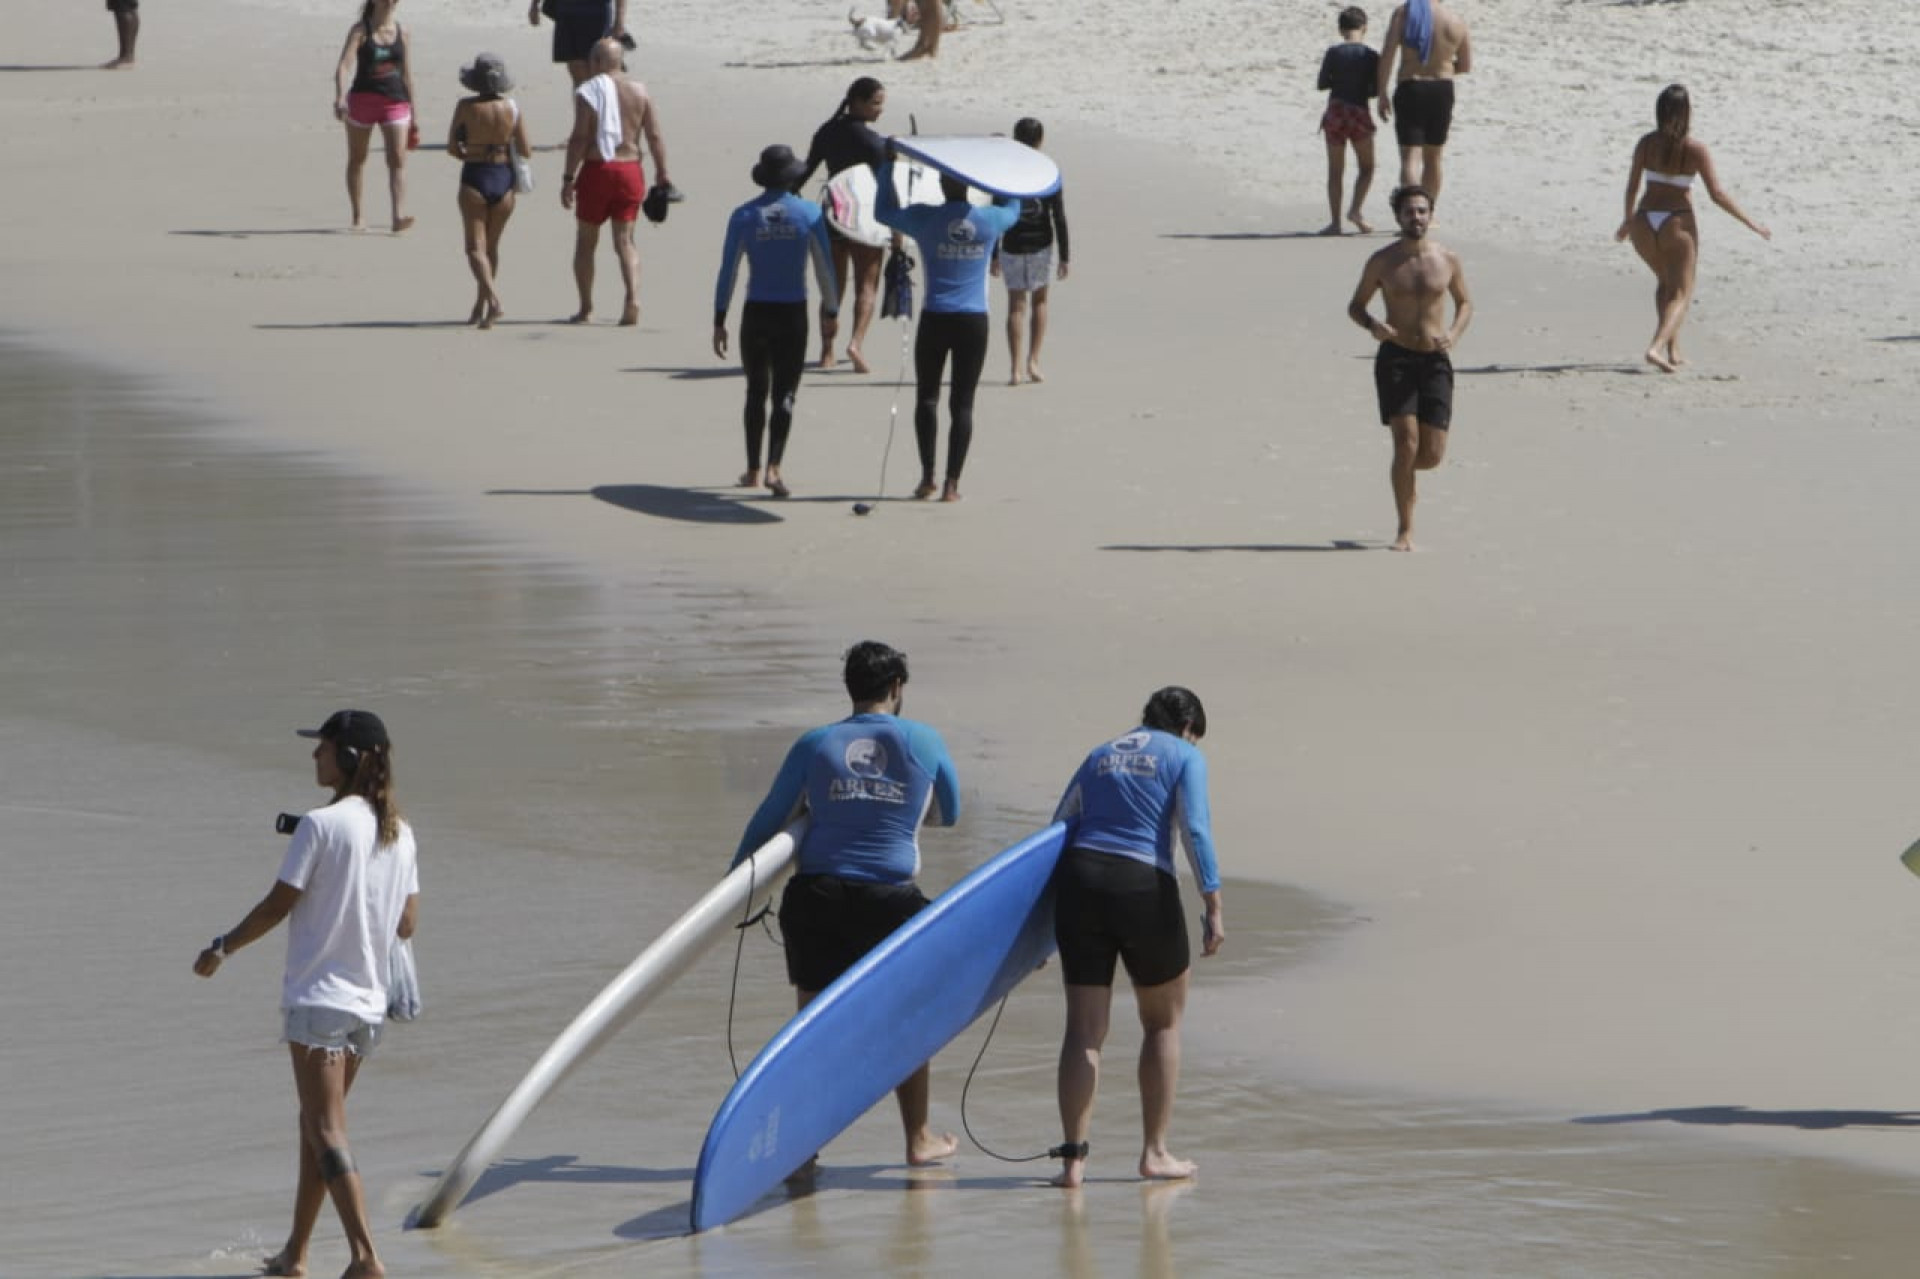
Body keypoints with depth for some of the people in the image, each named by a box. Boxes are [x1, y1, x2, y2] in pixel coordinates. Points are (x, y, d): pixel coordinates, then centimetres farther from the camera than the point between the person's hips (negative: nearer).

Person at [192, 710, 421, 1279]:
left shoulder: (321, 826, -14)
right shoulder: (399, 832, 7)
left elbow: (277, 906, -11)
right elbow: (407, 923, 9)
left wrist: (221, 948, 4)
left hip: (317, 996, -7)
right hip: (369, 1002, 7)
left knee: (327, 1132, -8)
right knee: (315, 1123, 19)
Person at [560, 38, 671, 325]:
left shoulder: (588, 92, -7)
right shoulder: (639, 92, 5)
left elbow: (579, 138, -12)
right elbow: (655, 137, 3)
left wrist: (569, 178, -10)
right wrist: (662, 175, 10)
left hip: (596, 170, -3)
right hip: (630, 170, 3)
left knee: (586, 242, 11)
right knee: (625, 240, 5)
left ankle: (585, 307, 13)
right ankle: (633, 299, -17)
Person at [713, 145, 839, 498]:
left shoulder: (744, 216, -5)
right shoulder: (809, 214, -5)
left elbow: (727, 271, -3)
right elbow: (825, 267, -1)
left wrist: (719, 322, 3)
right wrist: (831, 311, 13)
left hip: (756, 314, 1)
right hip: (793, 314, -1)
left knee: (756, 391, 15)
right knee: (785, 393, 3)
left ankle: (753, 471, 21)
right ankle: (773, 467, -14)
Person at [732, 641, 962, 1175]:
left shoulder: (815, 746, 5)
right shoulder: (924, 743, 3)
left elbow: (769, 819, 9)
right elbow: (949, 813, 18)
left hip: (817, 896, 1)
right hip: (890, 899, -1)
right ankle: (919, 1139, 25)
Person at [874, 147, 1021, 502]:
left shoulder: (926, 219, -6)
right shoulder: (989, 220, -1)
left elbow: (884, 211, 10)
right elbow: (1012, 209, 23)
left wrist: (889, 164, 16)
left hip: (935, 320, -1)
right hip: (974, 322, 1)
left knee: (927, 397, 12)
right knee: (962, 403, 4)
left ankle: (927, 476, 4)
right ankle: (952, 484, 2)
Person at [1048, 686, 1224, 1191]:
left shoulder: (1100, 756, 20)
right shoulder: (1184, 757, 5)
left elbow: (1059, 825, 17)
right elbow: (1195, 830, -7)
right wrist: (1213, 907, -9)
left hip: (1078, 881, 4)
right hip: (1144, 885, -4)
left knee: (1084, 1029, 4)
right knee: (1163, 1022, 15)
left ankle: (1073, 1156, -4)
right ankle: (1155, 1152, 16)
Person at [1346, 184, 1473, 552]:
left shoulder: (1448, 260, 4)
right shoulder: (1382, 262, 1)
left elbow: (1465, 303, 18)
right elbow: (1355, 306, 9)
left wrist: (1454, 334, -3)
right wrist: (1372, 326, -15)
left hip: (1435, 360, 2)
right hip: (1396, 357, -2)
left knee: (1432, 453, -3)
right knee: (1406, 441, -16)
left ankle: (1404, 470, 35)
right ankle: (1405, 529, -7)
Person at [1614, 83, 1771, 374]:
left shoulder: (1647, 143, 0)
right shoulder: (1694, 149, -10)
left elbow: (1632, 185, 7)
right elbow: (1717, 194, -11)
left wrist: (1628, 221, 24)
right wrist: (1750, 223, -3)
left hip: (1644, 222, 4)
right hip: (1677, 224, -4)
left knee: (1666, 282, 27)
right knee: (1680, 293, 3)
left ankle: (1673, 349, 22)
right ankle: (1657, 347, -21)